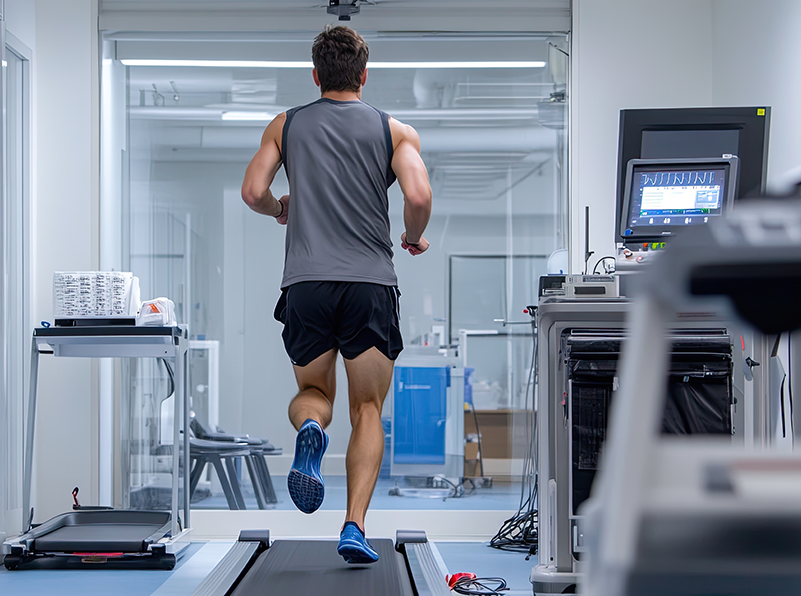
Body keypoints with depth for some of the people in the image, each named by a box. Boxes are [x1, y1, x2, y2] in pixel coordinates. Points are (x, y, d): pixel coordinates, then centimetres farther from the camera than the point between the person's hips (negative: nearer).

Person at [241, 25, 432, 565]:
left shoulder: (286, 125, 13)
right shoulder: (395, 130, 8)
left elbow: (253, 192, 3)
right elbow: (418, 196, -8)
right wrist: (415, 237, 12)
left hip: (305, 282, 1)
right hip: (371, 282, -1)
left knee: (313, 392, 19)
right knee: (368, 409, 8)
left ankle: (310, 428, -18)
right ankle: (355, 526, -7)